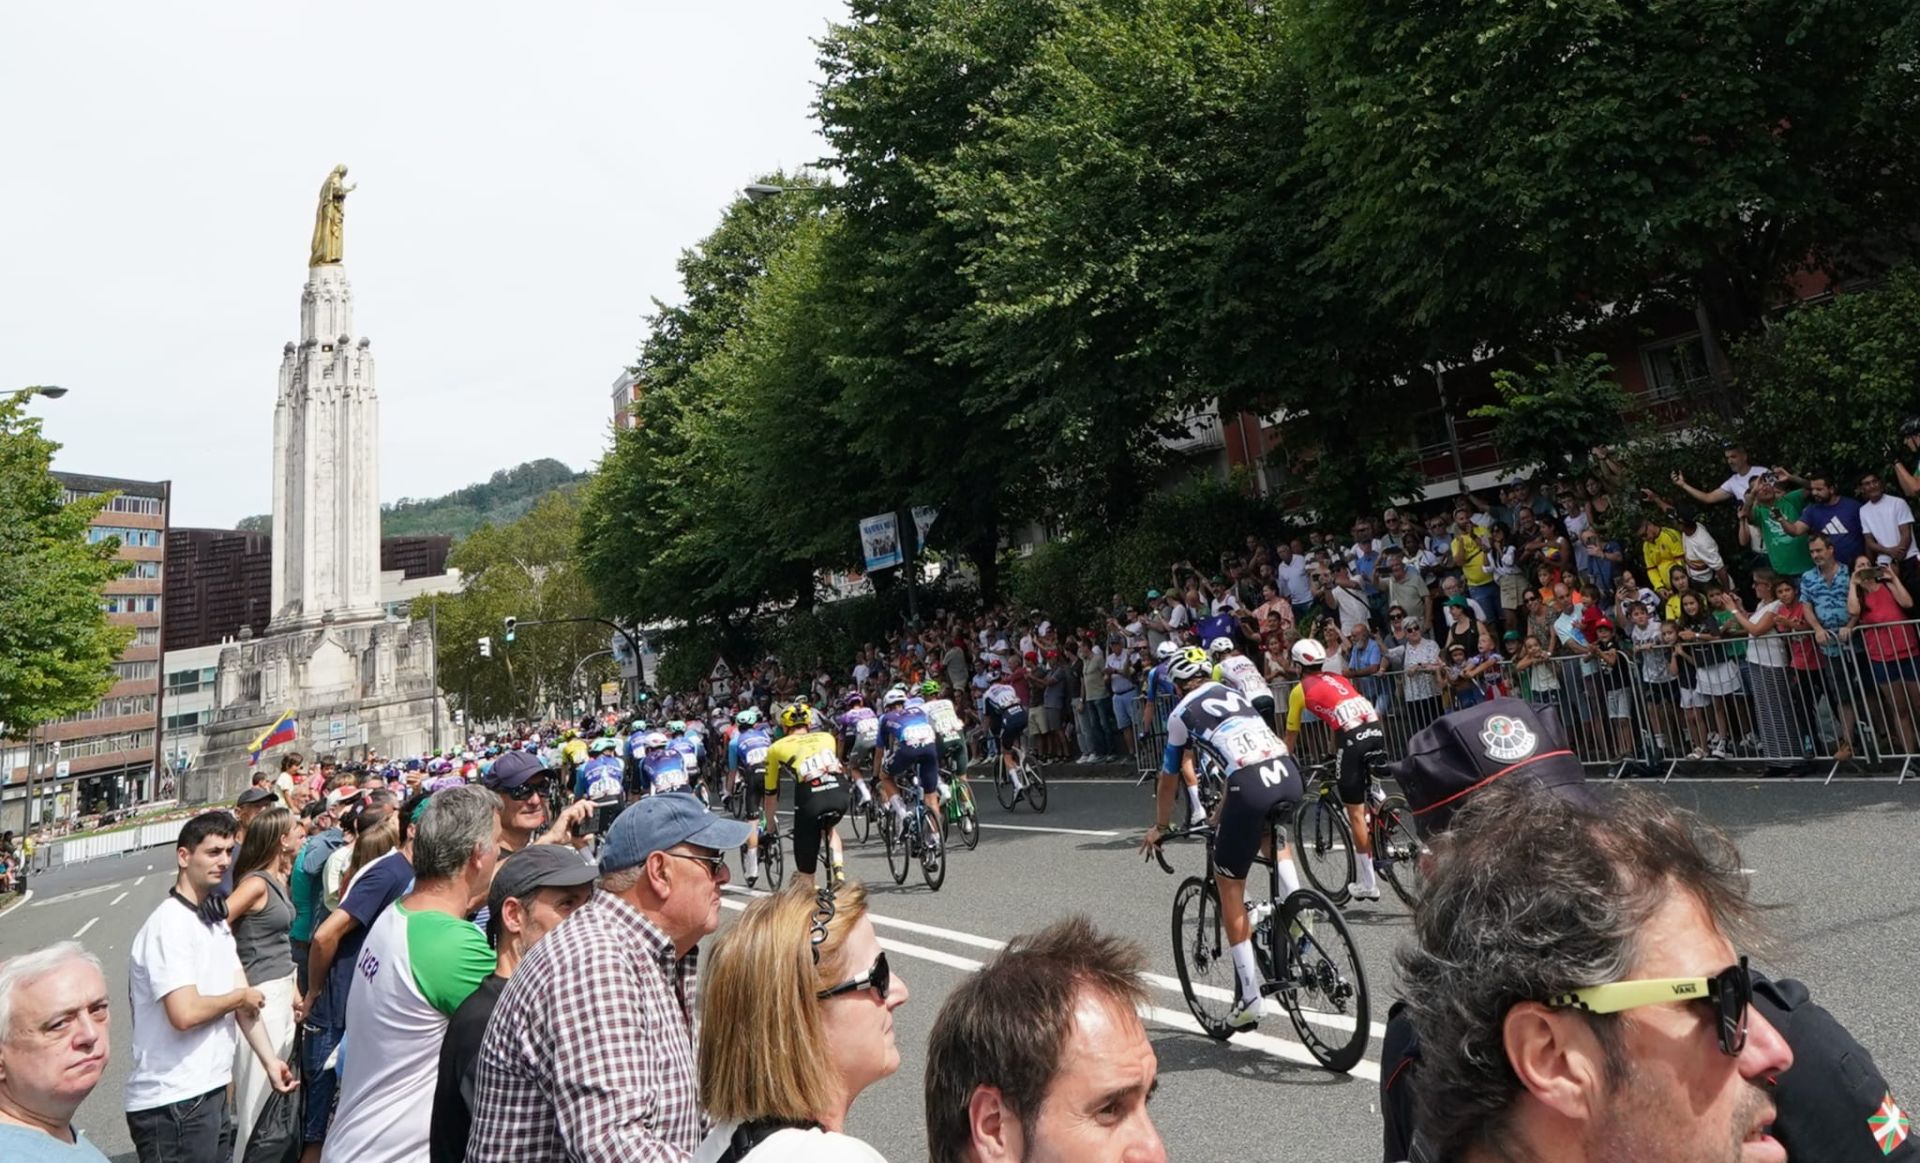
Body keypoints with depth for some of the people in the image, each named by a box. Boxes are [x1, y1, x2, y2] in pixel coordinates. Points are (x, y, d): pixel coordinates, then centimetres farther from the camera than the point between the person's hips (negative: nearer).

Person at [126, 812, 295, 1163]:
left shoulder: (216, 920, 11)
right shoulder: (170, 923, -18)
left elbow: (246, 999, 8)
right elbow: (185, 1013, -26)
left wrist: (269, 1060, 1)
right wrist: (238, 997, -8)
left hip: (211, 1091, 8)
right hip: (174, 1102, -8)